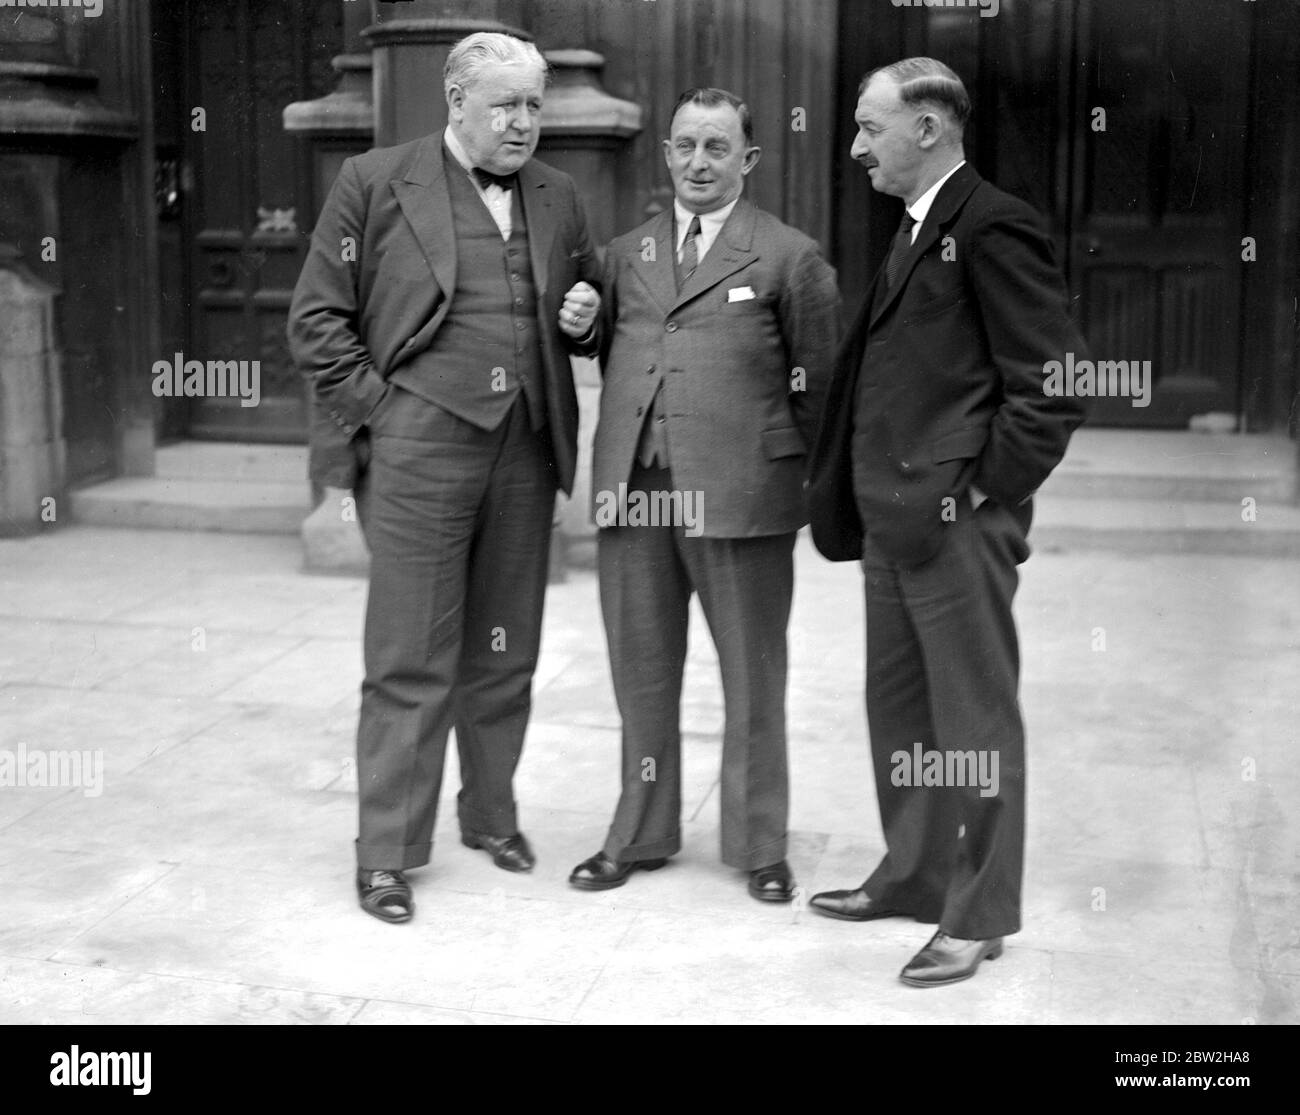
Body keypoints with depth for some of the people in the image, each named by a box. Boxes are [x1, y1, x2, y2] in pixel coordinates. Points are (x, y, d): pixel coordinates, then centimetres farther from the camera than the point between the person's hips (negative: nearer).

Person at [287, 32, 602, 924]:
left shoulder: (558, 198, 13)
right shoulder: (375, 184, 0)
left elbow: (584, 320, 23)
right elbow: (318, 317, -1)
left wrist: (585, 317, 1)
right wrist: (373, 408, -7)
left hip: (526, 449, 5)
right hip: (420, 448, -4)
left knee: (505, 652, 13)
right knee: (411, 659, -2)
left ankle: (492, 815, 29)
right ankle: (387, 852, 7)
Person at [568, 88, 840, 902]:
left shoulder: (791, 258, 1)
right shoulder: (626, 255, 15)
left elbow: (819, 387, 2)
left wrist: (804, 479, 1)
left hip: (739, 495, -4)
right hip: (633, 490, 4)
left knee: (753, 679, 6)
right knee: (641, 675, 13)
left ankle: (759, 847, 21)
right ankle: (641, 835, 28)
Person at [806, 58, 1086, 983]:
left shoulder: (993, 227, -11)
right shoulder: (917, 232, 17)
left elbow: (1052, 384, -15)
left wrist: (987, 492, -14)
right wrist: (858, 498, 13)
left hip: (955, 520, -10)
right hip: (893, 521, 10)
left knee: (974, 716, 0)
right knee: (898, 706, 17)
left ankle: (980, 914, 10)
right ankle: (914, 875, 31)